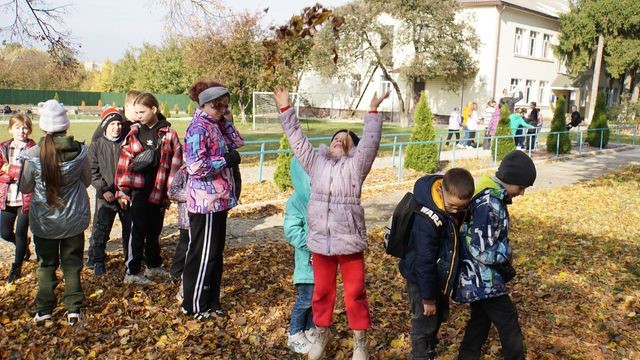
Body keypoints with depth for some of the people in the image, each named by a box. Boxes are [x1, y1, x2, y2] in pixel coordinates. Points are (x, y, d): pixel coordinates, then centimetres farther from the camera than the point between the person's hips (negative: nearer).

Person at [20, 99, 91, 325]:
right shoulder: (80, 152, -13)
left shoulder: (33, 155, -16)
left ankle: (44, 309, 23)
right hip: (74, 218, 1)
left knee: (46, 264, 16)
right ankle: (74, 309, 14)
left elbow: (25, 188, -3)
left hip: (44, 221, 0)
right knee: (72, 263, 13)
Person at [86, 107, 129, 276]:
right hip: (105, 196, -1)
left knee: (129, 228, 11)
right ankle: (97, 260, 16)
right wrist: (103, 190, -11)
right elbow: (93, 172, -2)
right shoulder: (96, 145, 0)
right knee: (100, 229, 1)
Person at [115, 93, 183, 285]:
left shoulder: (168, 134, 0)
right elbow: (124, 161, 0)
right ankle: (132, 271, 10)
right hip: (137, 190, -1)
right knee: (138, 230, 1)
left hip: (158, 190, 1)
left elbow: (175, 162, 0)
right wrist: (122, 190, -4)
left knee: (154, 230, 15)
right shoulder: (134, 133, 2)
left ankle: (154, 265, 32)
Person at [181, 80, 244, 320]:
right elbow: (196, 166, -23)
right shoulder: (198, 128, -15)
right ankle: (194, 305, 15)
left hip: (219, 200, 9)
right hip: (206, 201, -9)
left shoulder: (216, 126, 12)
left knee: (215, 253, 16)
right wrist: (226, 160, -15)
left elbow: (237, 142, 15)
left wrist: (225, 121, 5)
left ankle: (210, 301, 28)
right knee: (203, 255, 1)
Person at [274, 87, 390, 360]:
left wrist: (373, 110, -20)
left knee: (355, 291, 7)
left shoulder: (356, 164, 1)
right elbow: (296, 137, 11)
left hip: (350, 240, -3)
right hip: (320, 240, 3)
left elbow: (370, 141, -11)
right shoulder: (316, 161, 9)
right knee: (321, 290, 16)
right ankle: (322, 333, 35)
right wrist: (285, 108, 8)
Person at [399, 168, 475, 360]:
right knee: (425, 323, 3)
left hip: (441, 276, 8)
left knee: (438, 318, 21)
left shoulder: (456, 203, -9)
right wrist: (428, 297, -18)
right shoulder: (427, 219, -34)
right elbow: (424, 261, -26)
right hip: (421, 278, -8)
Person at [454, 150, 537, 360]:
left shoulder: (490, 193, 5)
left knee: (480, 321, 21)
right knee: (509, 327, 3)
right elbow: (482, 250, -27)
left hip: (479, 278, 10)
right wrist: (507, 253, -10)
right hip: (483, 280, -10)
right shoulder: (489, 205, -27)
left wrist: (504, 252, 4)